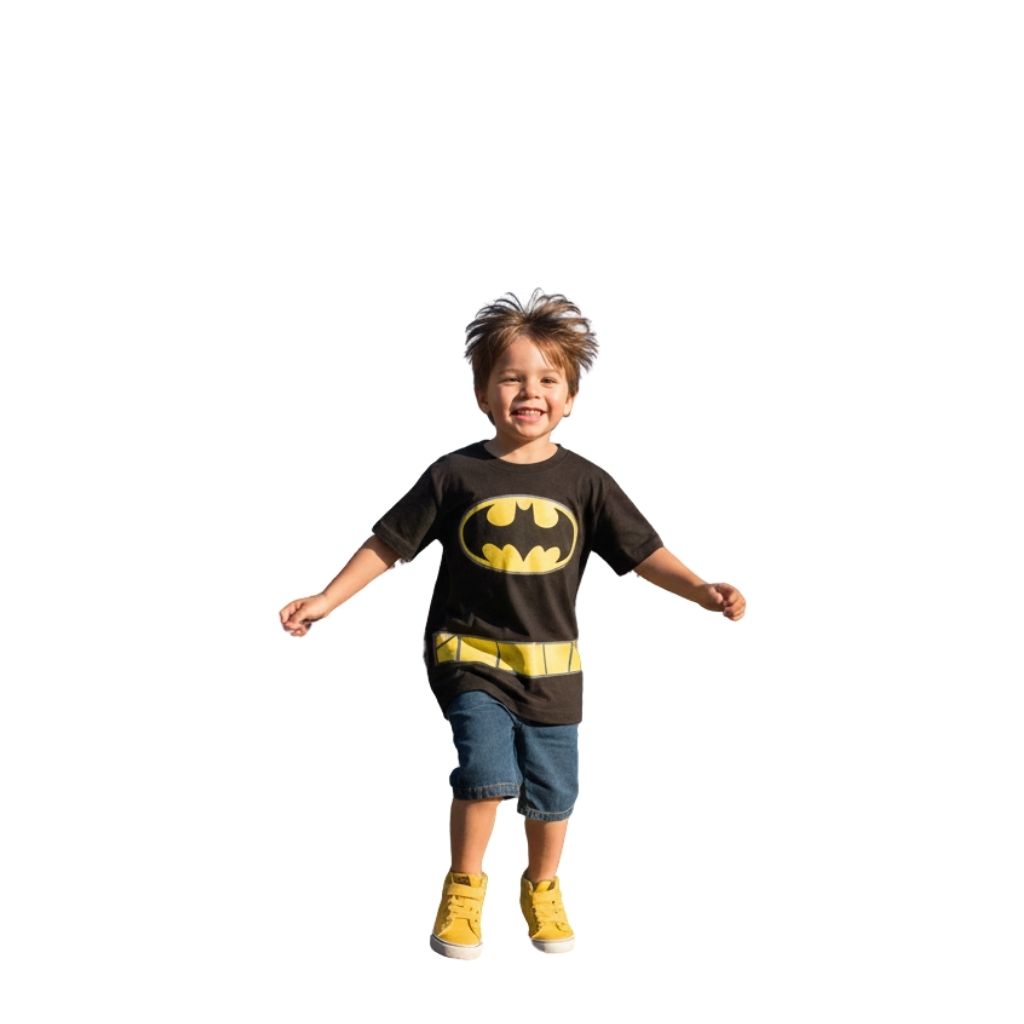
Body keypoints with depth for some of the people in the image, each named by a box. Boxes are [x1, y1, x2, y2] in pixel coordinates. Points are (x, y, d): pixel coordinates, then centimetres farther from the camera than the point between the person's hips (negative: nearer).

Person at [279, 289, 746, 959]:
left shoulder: (584, 482, -3)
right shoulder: (456, 475, -6)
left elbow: (643, 551, -3)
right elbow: (389, 544, 0)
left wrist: (701, 590, -18)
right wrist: (327, 600, -4)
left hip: (550, 662, 2)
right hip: (469, 653, -2)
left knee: (552, 789, 11)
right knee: (489, 770, -18)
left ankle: (543, 888, 38)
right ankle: (464, 886, 8)